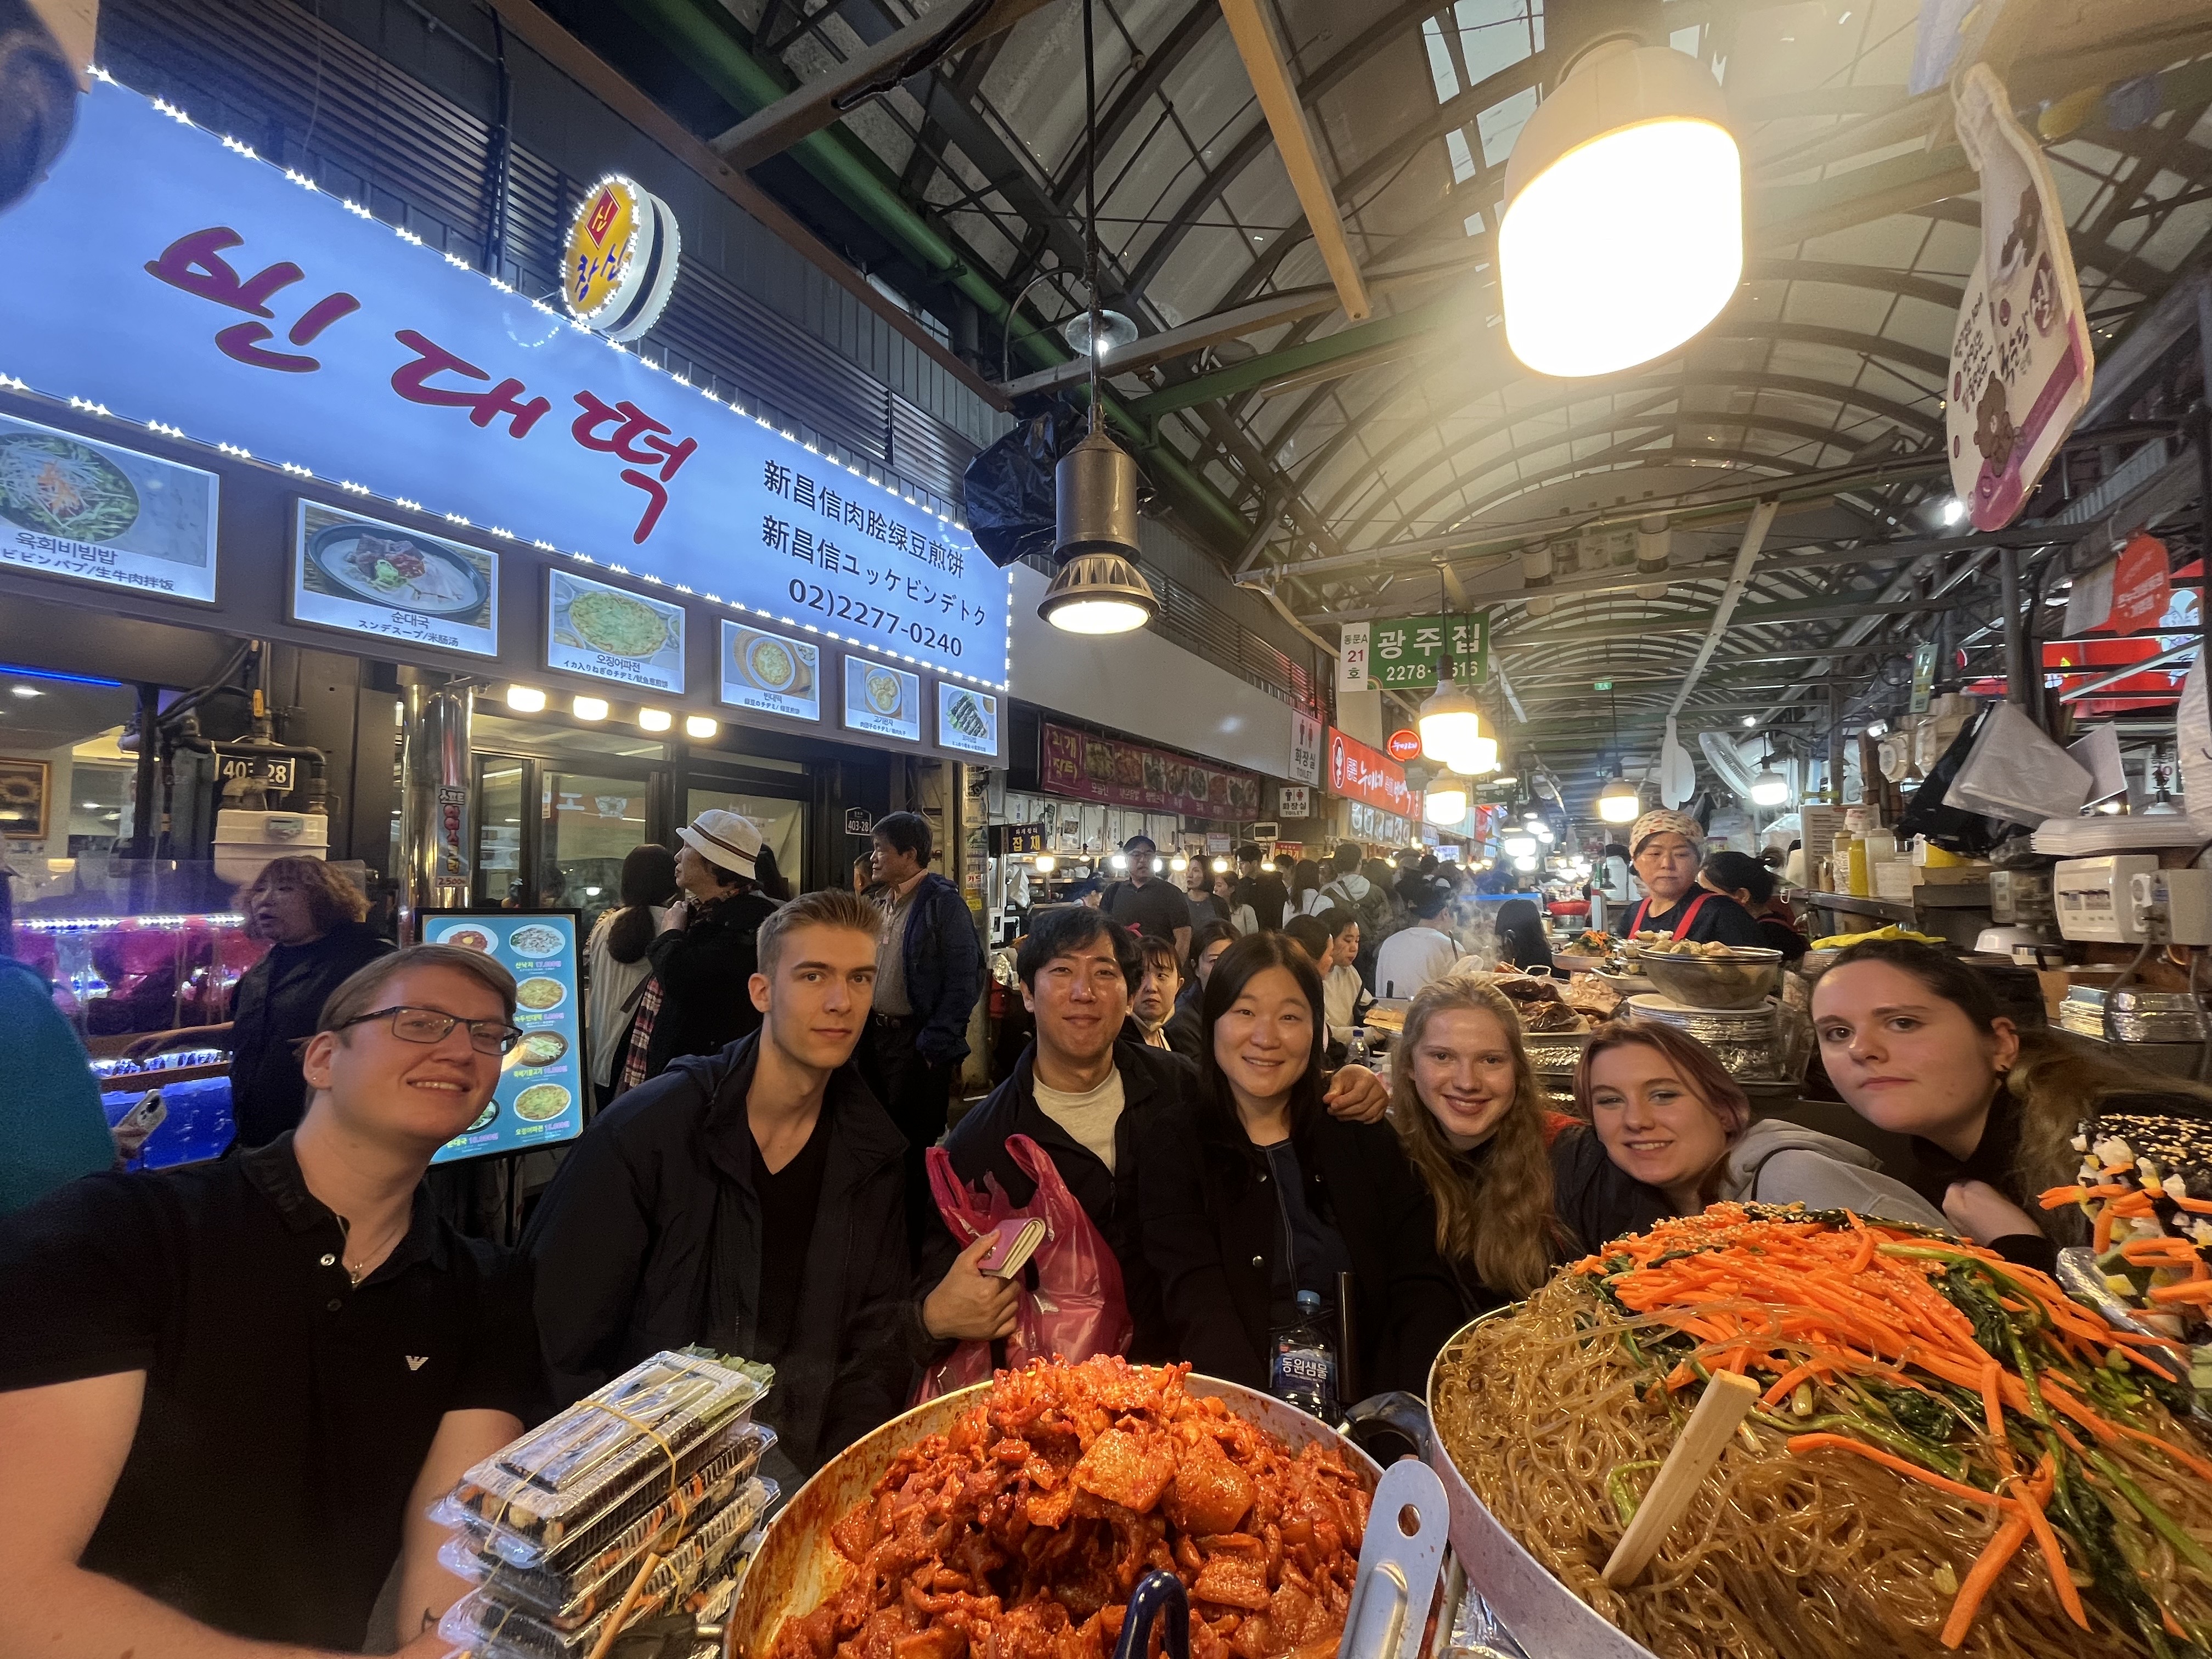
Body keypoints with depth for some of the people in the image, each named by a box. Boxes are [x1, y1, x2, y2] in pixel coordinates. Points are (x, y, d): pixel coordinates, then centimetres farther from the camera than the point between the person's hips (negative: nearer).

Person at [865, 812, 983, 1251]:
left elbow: (964, 981, -19)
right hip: (875, 1034, 8)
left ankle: (915, 1239, 25)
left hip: (918, 1039, -8)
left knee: (913, 1146, 6)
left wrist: (936, 1045, -18)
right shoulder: (882, 902, 8)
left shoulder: (943, 903, -16)